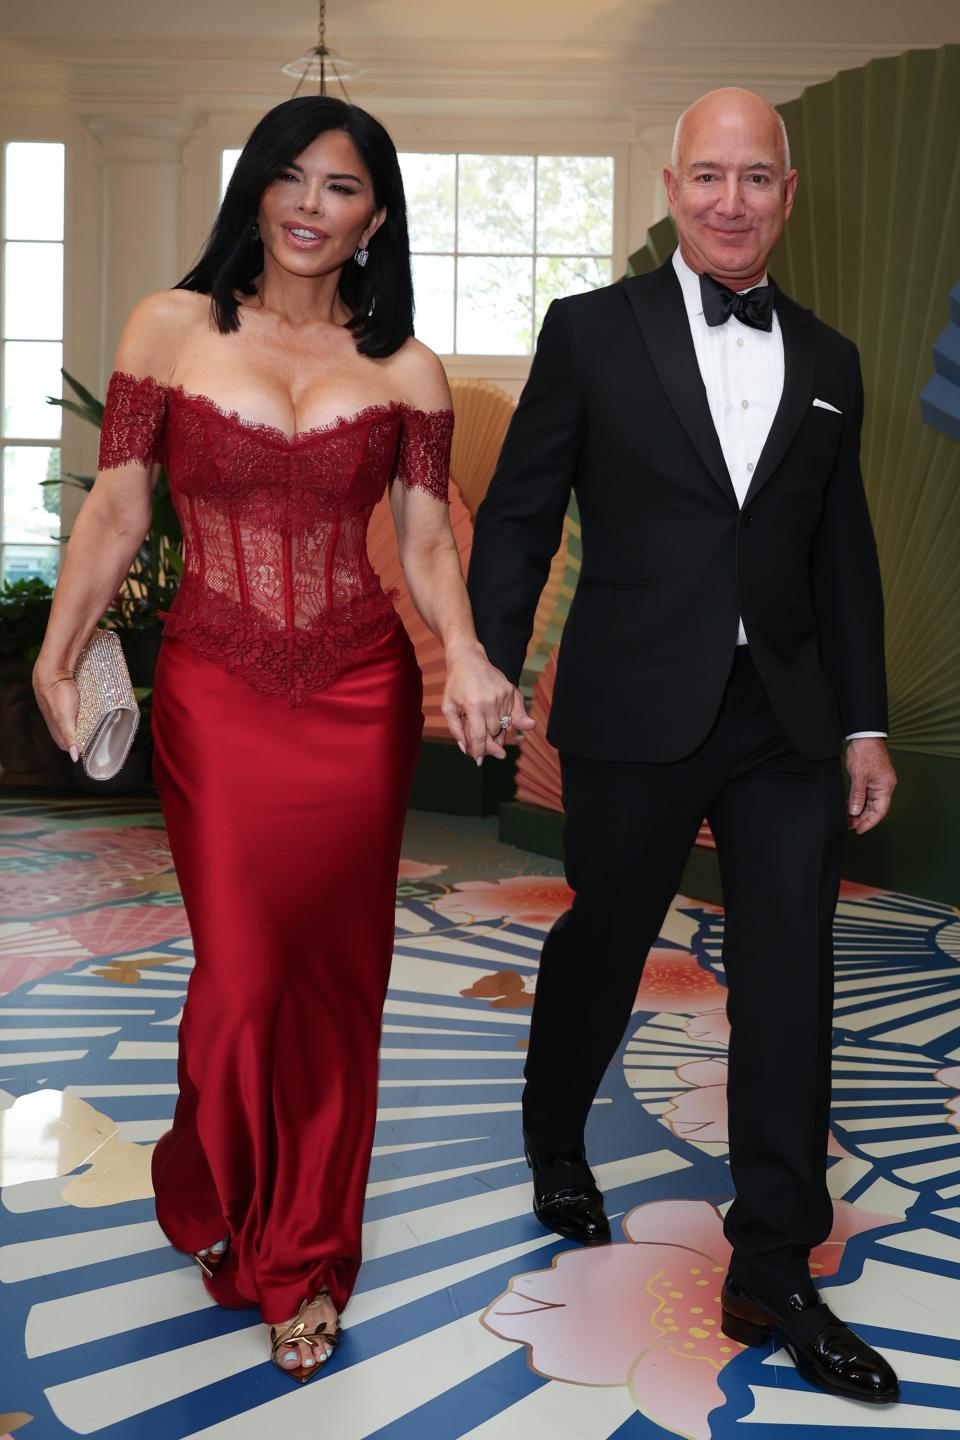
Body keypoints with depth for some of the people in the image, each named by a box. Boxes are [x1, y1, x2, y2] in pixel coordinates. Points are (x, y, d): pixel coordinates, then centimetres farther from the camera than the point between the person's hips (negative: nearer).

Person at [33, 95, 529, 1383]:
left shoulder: (405, 369, 4)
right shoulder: (171, 328, 1)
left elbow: (427, 542, 2)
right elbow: (116, 511, 1)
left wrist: (465, 657, -17)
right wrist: (59, 651, -9)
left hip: (362, 697, 1)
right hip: (216, 695, -1)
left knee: (335, 974, 8)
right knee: (243, 973, 0)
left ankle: (306, 1256, 28)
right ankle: (213, 1198, 33)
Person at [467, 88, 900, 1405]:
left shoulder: (829, 364, 12)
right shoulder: (592, 331, 1)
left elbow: (844, 556, 13)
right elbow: (519, 515, -1)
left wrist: (865, 726, 9)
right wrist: (488, 674, -9)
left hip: (786, 721, 3)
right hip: (635, 712, -3)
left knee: (791, 985, 1)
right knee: (601, 946, 14)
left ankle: (774, 1274, 14)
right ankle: (556, 1145, 43)